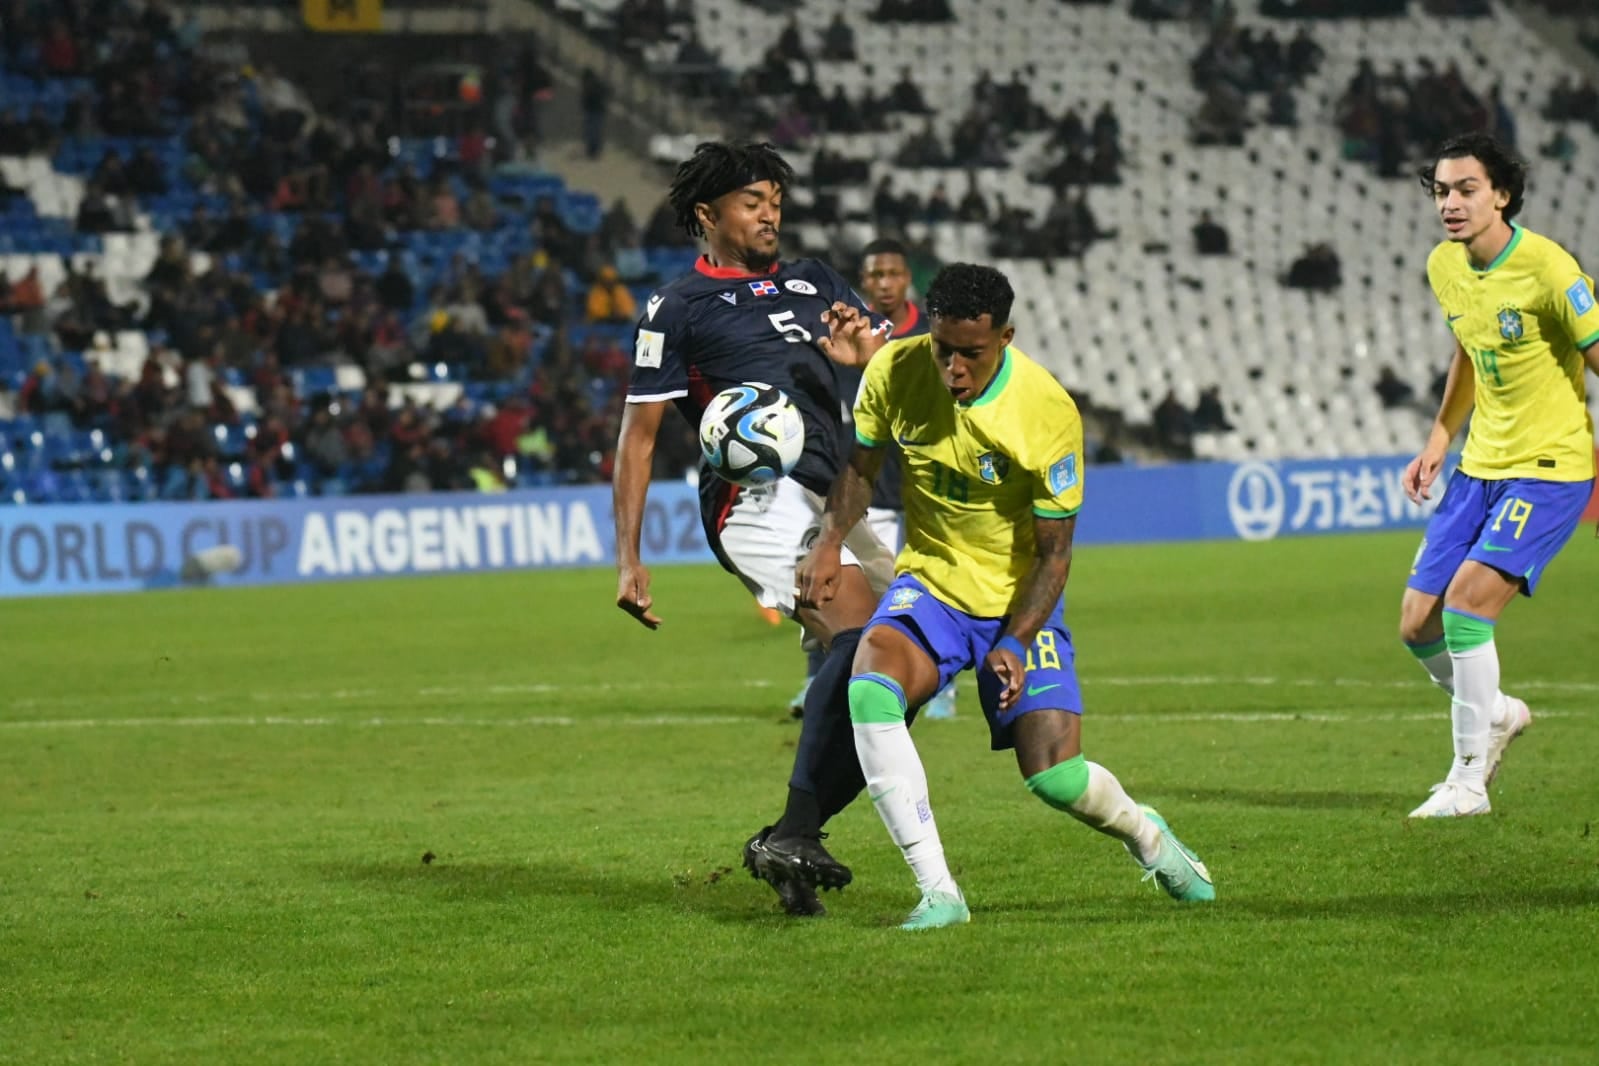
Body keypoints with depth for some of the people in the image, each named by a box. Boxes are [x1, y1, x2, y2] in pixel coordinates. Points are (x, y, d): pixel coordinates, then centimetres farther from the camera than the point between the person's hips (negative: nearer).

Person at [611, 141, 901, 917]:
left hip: (832, 501, 7)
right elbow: (638, 435, 7)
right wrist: (628, 558, -1)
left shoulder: (812, 284, 24)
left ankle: (786, 841, 4)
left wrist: (870, 351, -8)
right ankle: (794, 836, -28)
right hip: (759, 497, -7)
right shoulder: (678, 308, 8)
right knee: (861, 637, -28)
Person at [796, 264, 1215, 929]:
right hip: (929, 584, 2)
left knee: (1054, 778, -12)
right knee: (869, 689, -29)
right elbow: (860, 465, 6)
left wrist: (1015, 643, -23)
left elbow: (1054, 551, -12)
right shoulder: (895, 370, -13)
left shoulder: (1048, 412, -21)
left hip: (1020, 599, -2)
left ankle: (1145, 835, 27)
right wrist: (829, 543, -11)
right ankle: (938, 893, -25)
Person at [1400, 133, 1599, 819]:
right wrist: (1437, 442, 16)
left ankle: (1469, 781, -11)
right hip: (1480, 465, 7)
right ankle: (1494, 715, 31)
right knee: (1418, 625, 2)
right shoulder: (1444, 267, 4)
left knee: (1468, 597, -22)